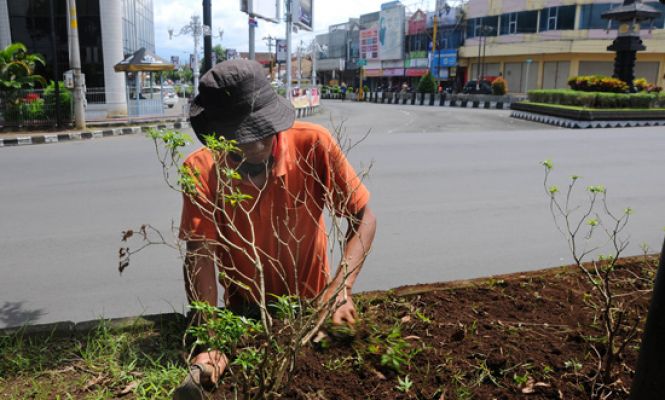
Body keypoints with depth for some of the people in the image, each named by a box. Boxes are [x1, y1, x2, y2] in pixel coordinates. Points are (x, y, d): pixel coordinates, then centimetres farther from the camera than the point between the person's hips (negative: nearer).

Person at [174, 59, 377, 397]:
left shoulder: (313, 144, -23)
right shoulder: (200, 171, -21)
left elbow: (363, 218, -16)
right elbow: (200, 256, -24)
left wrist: (340, 288, -29)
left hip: (311, 303, 0)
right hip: (245, 311, 1)